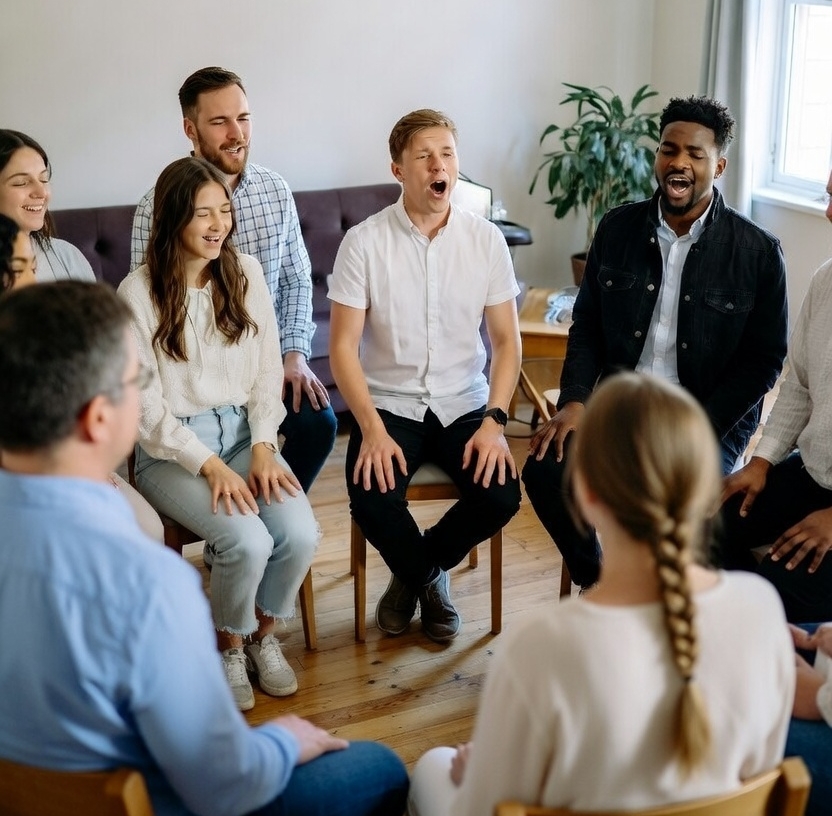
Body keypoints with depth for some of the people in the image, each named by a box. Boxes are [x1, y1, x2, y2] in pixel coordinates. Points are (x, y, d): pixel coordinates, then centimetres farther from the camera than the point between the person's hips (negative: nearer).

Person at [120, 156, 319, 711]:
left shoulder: (246, 274, 4)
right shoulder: (139, 293, -9)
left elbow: (268, 371, 6)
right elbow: (146, 406, -10)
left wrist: (263, 447, -8)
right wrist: (210, 466, -18)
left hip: (245, 433, 4)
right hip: (171, 450, -4)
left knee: (301, 535, -21)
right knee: (249, 541, -27)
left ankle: (263, 634, 9)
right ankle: (229, 647, 5)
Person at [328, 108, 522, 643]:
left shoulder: (486, 240, -2)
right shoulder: (364, 243, -8)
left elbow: (507, 340, 1)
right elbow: (343, 347, -8)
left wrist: (494, 421, -12)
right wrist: (373, 430, -20)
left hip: (464, 404, 2)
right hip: (389, 404, -2)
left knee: (502, 496, -21)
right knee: (372, 500, -27)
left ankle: (416, 569, 12)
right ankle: (429, 579, 11)